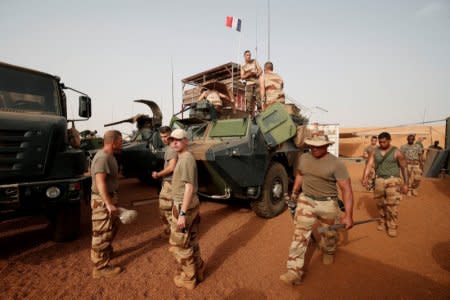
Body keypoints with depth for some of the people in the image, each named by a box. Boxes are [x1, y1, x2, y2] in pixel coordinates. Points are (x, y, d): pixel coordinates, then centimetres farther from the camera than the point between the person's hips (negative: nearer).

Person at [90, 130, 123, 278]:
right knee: (102, 233, 2)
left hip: (109, 197, 10)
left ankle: (107, 251, 45)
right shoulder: (102, 158, -23)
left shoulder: (109, 156, 9)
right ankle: (101, 267, 15)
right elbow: (100, 182, -29)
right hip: (102, 201, -10)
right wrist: (109, 204, -31)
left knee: (113, 227, 25)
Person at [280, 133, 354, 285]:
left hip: (328, 204, -2)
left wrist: (349, 215, -20)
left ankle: (329, 252, 53)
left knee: (329, 234, 20)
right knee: (300, 234, -5)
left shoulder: (336, 163, -15)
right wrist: (294, 192, 20)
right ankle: (294, 271, 0)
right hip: (306, 200, 2)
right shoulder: (303, 158, 0)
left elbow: (347, 189, -16)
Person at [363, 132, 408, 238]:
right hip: (379, 180, 3)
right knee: (380, 204, 12)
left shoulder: (396, 152, -6)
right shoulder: (375, 151, 2)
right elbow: (369, 164, -7)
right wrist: (365, 177, -22)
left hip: (393, 180, -3)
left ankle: (392, 227, 8)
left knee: (392, 205, -6)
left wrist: (405, 183, 1)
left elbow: (404, 167, 0)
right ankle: (383, 222, 31)